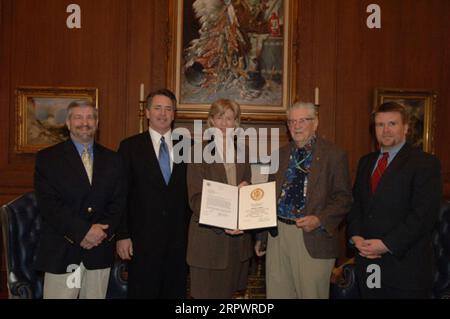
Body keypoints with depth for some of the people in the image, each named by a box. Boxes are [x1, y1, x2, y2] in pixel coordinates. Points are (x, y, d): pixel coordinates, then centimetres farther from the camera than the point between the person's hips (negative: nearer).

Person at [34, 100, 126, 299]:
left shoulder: (112, 159, 11)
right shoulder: (47, 158, 1)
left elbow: (119, 201, 6)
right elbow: (48, 204, -9)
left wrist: (103, 232, -10)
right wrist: (83, 231, -16)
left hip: (100, 252, 3)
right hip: (61, 253, -2)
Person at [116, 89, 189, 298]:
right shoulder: (130, 146, 1)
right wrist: (122, 236, -7)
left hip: (178, 240, 2)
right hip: (143, 239, -2)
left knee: (175, 292, 10)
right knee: (142, 292, 6)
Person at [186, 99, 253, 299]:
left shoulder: (242, 154, 12)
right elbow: (195, 198, -10)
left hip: (238, 235, 5)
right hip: (208, 235, -4)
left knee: (229, 291, 10)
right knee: (207, 292, 1)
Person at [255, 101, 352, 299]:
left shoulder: (334, 155, -2)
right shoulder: (281, 154, 13)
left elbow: (343, 198, -4)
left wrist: (320, 220, -19)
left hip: (312, 238, -4)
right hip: (277, 234, 4)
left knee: (311, 294, 4)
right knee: (277, 293, 9)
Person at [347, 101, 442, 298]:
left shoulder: (425, 163, -6)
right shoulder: (366, 162, 15)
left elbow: (424, 214, -14)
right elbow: (355, 203, 14)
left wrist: (387, 244, -18)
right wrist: (356, 236, -4)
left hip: (405, 263, -5)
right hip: (367, 259, 5)